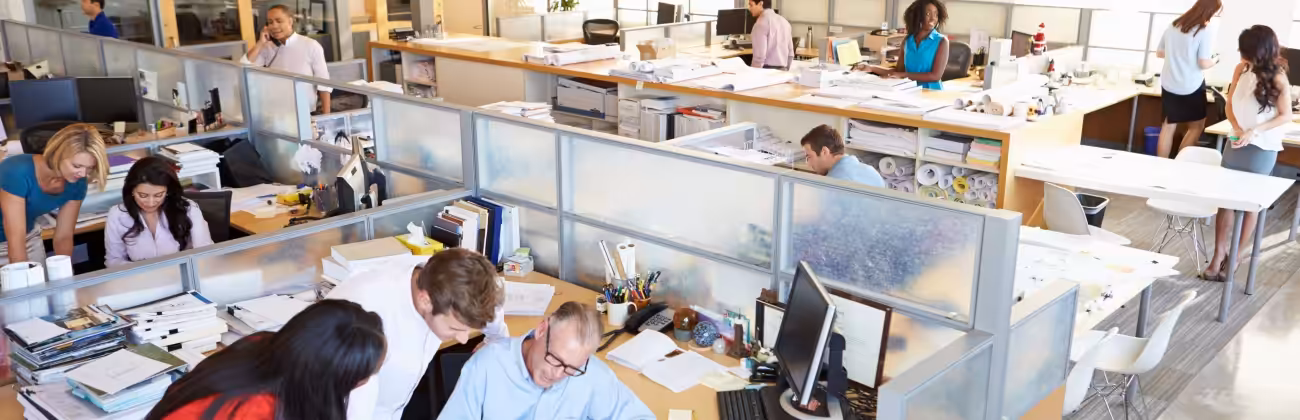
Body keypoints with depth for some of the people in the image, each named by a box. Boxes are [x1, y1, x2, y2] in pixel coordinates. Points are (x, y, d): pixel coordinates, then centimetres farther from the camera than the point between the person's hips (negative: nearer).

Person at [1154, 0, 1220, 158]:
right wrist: (1214, 61, 3)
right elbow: (1204, 63, -18)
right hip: (1191, 87, -5)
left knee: (1168, 125, 14)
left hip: (1169, 84, 5)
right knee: (1197, 126, 12)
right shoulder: (1206, 30, -14)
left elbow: (1159, 53, 13)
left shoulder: (1173, 26, 4)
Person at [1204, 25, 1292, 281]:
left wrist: (1254, 131, -21)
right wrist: (1236, 128, -12)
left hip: (1262, 149, -4)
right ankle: (1219, 255, 10)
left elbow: (1285, 116, -9)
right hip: (1236, 143, 4)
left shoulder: (1277, 79, -14)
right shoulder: (1242, 69, -3)